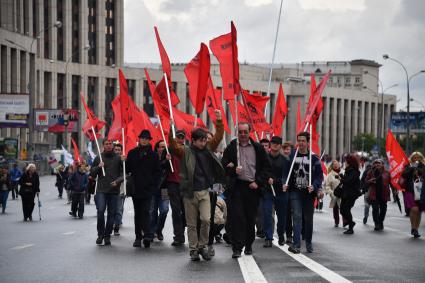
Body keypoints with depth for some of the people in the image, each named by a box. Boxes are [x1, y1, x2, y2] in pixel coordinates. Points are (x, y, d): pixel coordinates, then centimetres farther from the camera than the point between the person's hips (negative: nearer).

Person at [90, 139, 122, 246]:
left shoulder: (118, 158, 6)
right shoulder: (98, 158, 8)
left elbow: (123, 172, 8)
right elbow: (92, 173, 12)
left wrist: (118, 181, -8)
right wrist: (98, 167, -7)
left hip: (114, 190, 1)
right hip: (101, 190, -1)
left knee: (111, 214, 3)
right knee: (100, 211, -14)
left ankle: (107, 235, 13)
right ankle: (100, 234, 1)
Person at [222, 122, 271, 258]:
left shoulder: (258, 148, 7)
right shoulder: (231, 147, 5)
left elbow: (266, 167, 7)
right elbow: (224, 165, 7)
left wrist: (258, 182, -3)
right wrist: (233, 170, -13)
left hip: (253, 187, 1)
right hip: (237, 187, -1)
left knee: (251, 218, 8)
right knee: (237, 217, -8)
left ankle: (248, 245, 22)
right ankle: (237, 248, -8)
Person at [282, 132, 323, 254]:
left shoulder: (314, 158, 1)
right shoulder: (292, 156, 5)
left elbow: (319, 175, -2)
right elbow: (286, 171, 7)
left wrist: (314, 186, -19)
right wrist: (285, 183, -11)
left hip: (309, 192, 0)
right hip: (295, 191, 0)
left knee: (308, 218, 10)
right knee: (297, 216, -12)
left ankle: (308, 243, 26)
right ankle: (296, 244, -17)